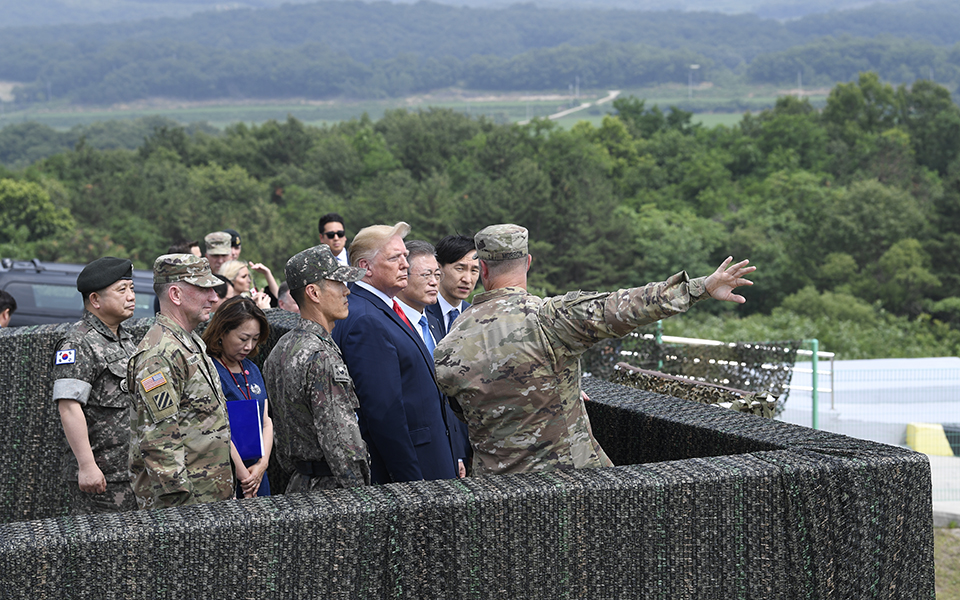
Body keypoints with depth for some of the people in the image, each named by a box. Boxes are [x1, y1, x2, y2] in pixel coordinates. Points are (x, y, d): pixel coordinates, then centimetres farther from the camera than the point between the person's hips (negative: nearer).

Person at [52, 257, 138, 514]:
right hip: (99, 475, -9)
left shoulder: (125, 338, 16)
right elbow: (69, 407, -22)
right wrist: (87, 466, -26)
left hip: (132, 471, 9)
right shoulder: (78, 344, -15)